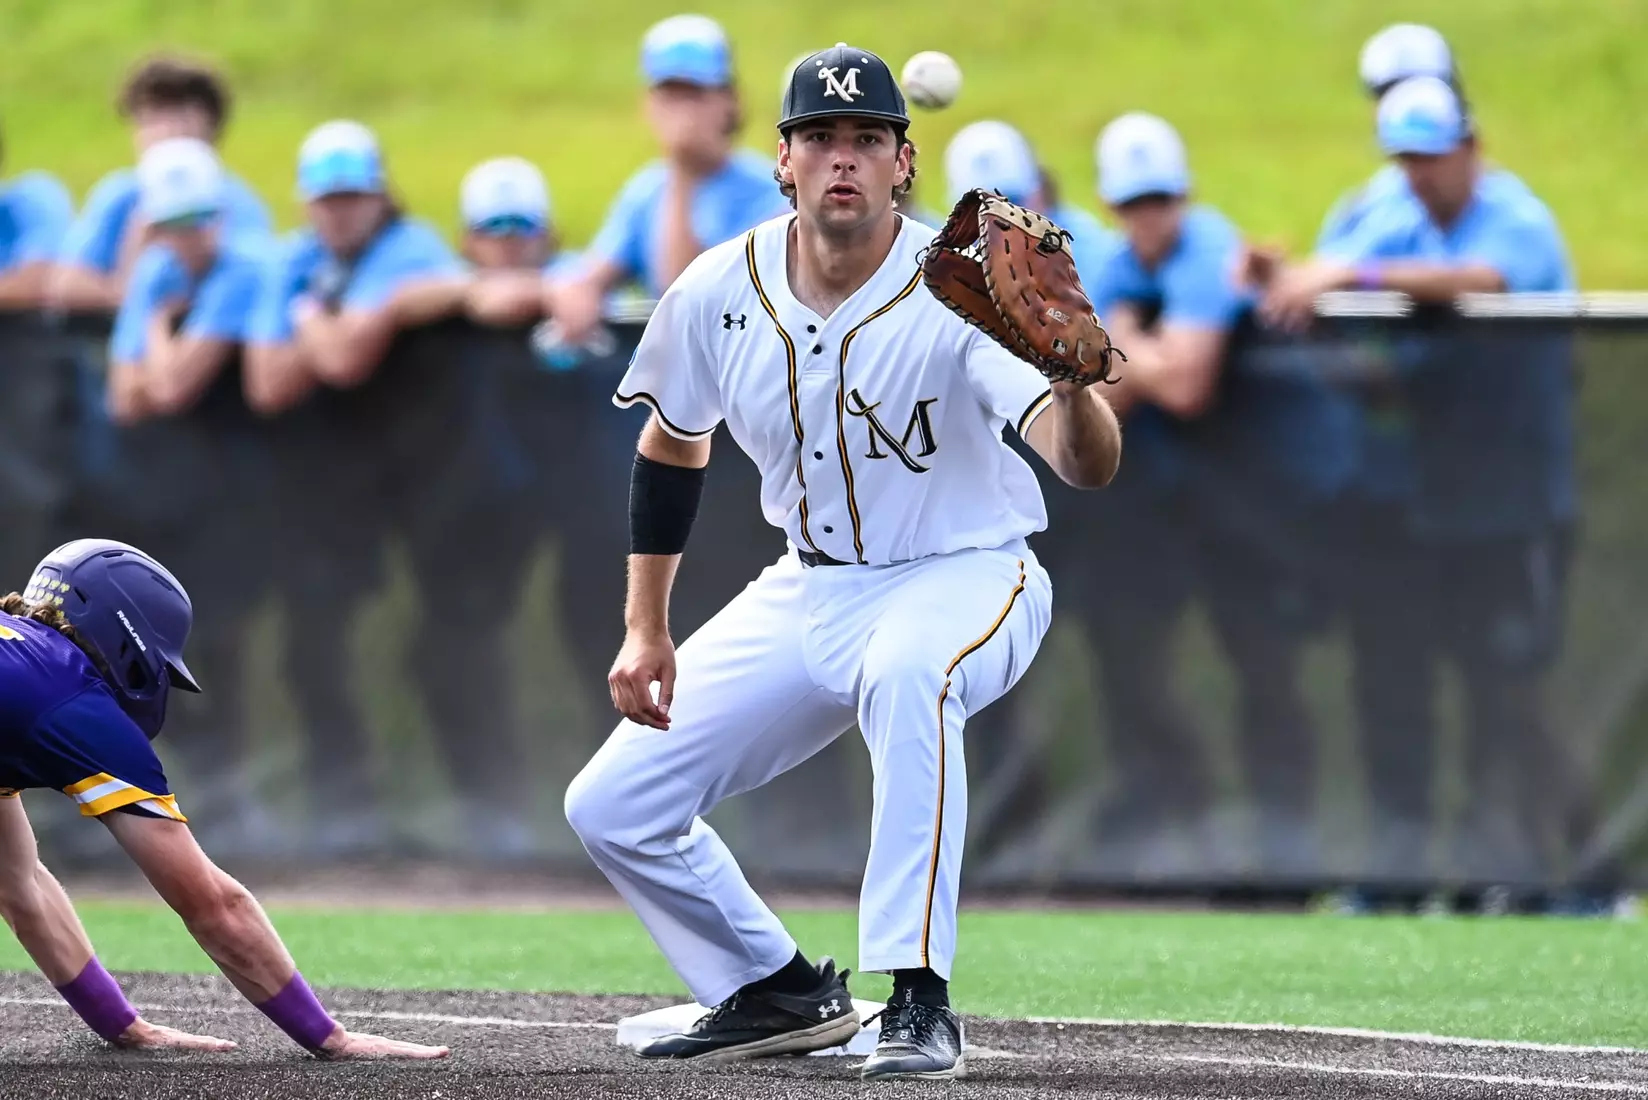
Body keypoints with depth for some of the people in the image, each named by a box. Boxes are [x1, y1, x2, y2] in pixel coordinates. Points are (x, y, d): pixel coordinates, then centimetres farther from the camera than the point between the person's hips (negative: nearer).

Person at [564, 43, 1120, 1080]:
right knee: (611, 806, 1)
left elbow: (1091, 465, -36)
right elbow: (672, 446, 9)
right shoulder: (720, 293, -10)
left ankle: (921, 1003, -38)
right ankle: (782, 993, 24)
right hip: (808, 593, 6)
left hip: (965, 578, -6)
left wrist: (1070, 381, -59)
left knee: (906, 674, -42)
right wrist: (647, 629, 6)